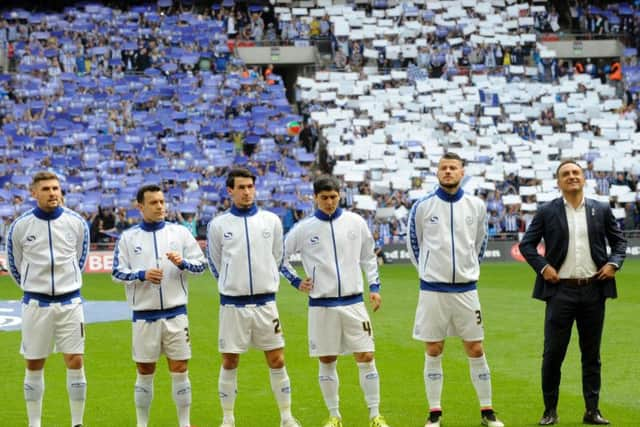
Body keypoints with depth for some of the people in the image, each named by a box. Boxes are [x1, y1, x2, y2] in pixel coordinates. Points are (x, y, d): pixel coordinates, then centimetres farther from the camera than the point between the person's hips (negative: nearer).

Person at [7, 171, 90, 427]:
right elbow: (15, 266, 9)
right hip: (35, 304, 0)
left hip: (69, 302, 1)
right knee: (34, 367, 5)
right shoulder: (20, 226, -5)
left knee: (75, 362, -3)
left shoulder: (76, 223, -2)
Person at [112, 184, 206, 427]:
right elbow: (117, 272, 0)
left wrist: (182, 263, -15)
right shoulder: (128, 237, 3)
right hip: (144, 316, 0)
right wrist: (142, 275, -16)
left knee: (180, 371, 2)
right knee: (145, 374, 7)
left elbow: (201, 264, 4)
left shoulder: (180, 232, 4)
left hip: (176, 314, 0)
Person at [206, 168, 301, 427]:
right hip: (232, 305, -1)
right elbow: (215, 264, 10)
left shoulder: (271, 221, 4)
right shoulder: (218, 225, -1)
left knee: (277, 361, 2)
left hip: (265, 303, 1)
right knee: (230, 363, 3)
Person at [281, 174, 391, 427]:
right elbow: (280, 256, 11)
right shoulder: (303, 229, -1)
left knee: (366, 357, -4)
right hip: (321, 306, 0)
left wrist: (374, 287, 8)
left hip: (353, 302, 1)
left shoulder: (355, 222, 3)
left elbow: (368, 256, 14)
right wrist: (296, 282, 4)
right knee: (327, 362, 5)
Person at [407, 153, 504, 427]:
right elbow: (413, 243, 9)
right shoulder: (423, 206, -3)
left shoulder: (476, 206, 3)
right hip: (433, 289, -1)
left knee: (475, 350, 3)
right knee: (433, 351, 3)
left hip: (466, 288, 1)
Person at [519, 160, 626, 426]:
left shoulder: (601, 210, 7)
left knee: (592, 354, 8)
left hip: (593, 290, 2)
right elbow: (526, 244, 6)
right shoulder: (547, 212, 2)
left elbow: (619, 240, 14)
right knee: (553, 352, -1)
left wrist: (614, 263, -2)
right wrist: (543, 267, -7)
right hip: (561, 290, -2)